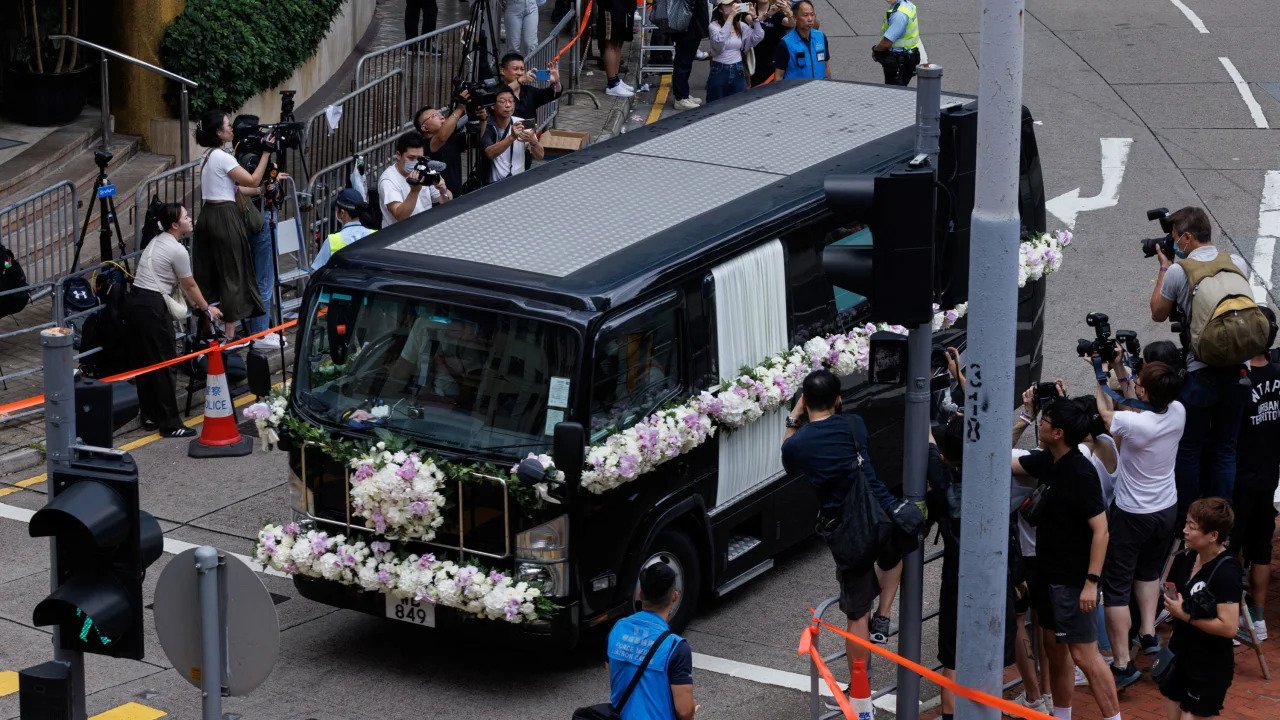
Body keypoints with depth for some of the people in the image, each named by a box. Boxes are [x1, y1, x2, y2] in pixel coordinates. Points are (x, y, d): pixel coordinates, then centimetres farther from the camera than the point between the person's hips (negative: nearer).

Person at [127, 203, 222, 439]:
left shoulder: (157, 242, 17)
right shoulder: (177, 250, -11)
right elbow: (190, 285, 0)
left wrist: (195, 304, 30)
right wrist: (207, 308, 16)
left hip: (134, 302, 10)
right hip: (152, 307, -10)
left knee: (146, 362, 16)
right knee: (164, 364, -4)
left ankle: (149, 416, 23)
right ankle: (169, 424, -2)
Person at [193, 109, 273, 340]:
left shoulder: (208, 156, 14)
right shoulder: (223, 157, -14)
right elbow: (252, 181, -14)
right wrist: (266, 153, -9)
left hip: (208, 216, 9)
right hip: (225, 217, -9)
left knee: (208, 272, 11)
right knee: (233, 273, -2)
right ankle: (230, 332, -1)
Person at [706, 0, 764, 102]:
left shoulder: (741, 26, 7)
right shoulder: (714, 25, -9)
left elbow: (758, 37, 2)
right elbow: (719, 40, -28)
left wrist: (755, 18, -9)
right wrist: (730, 17, -30)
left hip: (738, 72, 4)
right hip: (719, 71, -4)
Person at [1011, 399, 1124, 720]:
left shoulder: (1081, 474, -21)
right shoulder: (1047, 461, 4)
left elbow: (1101, 530, -22)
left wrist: (1091, 582, -25)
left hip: (1073, 580, -9)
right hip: (1049, 573, 9)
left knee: (1084, 654, -8)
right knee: (1055, 648, 16)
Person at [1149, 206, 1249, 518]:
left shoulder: (1177, 272, -10)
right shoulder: (1238, 264, 2)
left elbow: (1158, 314, 6)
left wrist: (1163, 270, 14)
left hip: (1198, 374, -4)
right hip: (1236, 371, 4)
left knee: (1189, 450, 11)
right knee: (1224, 450, 13)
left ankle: (1186, 521, 20)